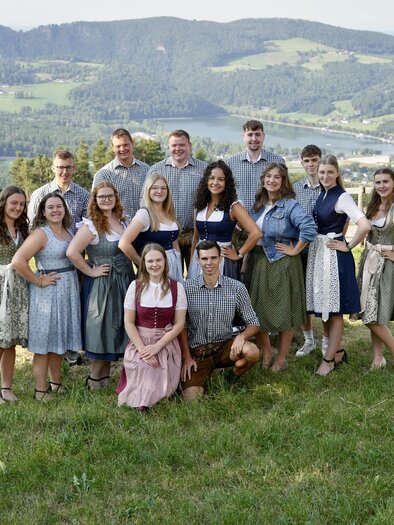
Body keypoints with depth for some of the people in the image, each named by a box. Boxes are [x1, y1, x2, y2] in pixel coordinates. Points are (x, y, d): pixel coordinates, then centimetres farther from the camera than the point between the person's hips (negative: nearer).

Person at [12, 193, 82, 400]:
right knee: (44, 342, 1)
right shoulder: (41, 233, -13)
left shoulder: (68, 231, 9)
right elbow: (18, 261, -23)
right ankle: (40, 390, 11)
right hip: (48, 292, -7)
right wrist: (38, 281, -16)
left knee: (59, 339, 16)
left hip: (68, 291, 7)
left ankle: (56, 383, 30)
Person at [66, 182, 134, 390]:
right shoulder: (91, 225, -14)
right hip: (103, 284, -7)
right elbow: (72, 252, -24)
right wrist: (91, 272, -16)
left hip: (125, 281, 7)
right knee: (103, 328, 0)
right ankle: (95, 379, 15)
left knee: (119, 329, 11)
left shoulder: (121, 221, 8)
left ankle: (105, 375, 24)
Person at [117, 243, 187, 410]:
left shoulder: (176, 287, -2)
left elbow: (179, 323, -4)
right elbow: (128, 322, -2)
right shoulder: (136, 286, -2)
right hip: (140, 344, 0)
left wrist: (157, 347, -13)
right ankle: (141, 403, 22)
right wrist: (142, 348, -14)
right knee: (141, 401, -13)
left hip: (167, 345, 0)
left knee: (161, 394, -11)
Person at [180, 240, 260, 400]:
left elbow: (253, 323, 0)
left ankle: (233, 379, 5)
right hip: (196, 350, -1)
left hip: (225, 345, 2)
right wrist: (186, 356, -6)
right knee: (192, 398, -20)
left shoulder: (236, 288, -5)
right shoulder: (187, 288, -6)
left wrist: (242, 336, -21)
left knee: (252, 352, -29)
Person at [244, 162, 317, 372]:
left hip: (282, 263, -7)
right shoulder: (259, 205, 10)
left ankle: (281, 359, 16)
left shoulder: (289, 205, -12)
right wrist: (246, 258, 9)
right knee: (257, 309, 10)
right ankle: (265, 354, 25)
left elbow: (309, 228, -25)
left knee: (284, 311, 3)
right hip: (257, 262, 7)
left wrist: (295, 250, -17)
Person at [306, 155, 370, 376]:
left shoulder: (342, 197, -12)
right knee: (323, 307, 14)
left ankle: (329, 359, 9)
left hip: (335, 257, -8)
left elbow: (365, 225, -24)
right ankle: (337, 351, 27)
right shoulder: (321, 195, 11)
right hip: (317, 254, 8)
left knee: (334, 310, 1)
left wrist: (348, 246, -15)